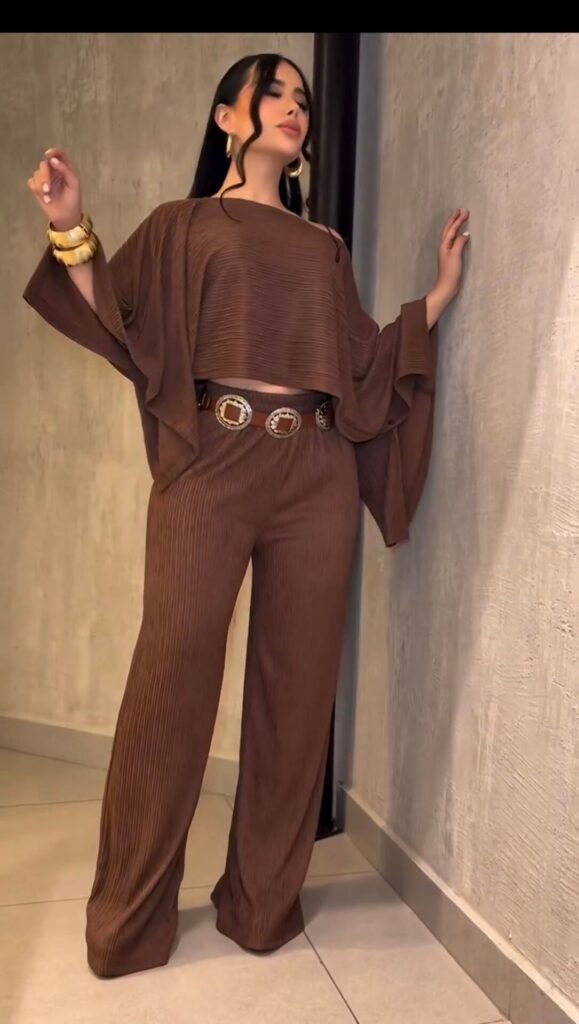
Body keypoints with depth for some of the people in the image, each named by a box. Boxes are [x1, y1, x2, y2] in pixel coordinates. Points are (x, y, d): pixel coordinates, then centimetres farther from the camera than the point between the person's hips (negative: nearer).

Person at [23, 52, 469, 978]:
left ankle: (265, 901, 18)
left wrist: (440, 296, 15)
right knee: (172, 676, -5)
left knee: (298, 683, 3)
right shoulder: (183, 226, 14)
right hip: (212, 460, -3)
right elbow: (118, 322, 1)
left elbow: (368, 362, 16)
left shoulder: (325, 247, 22)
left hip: (318, 471, 4)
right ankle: (130, 918, 10)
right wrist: (69, 231, -11)